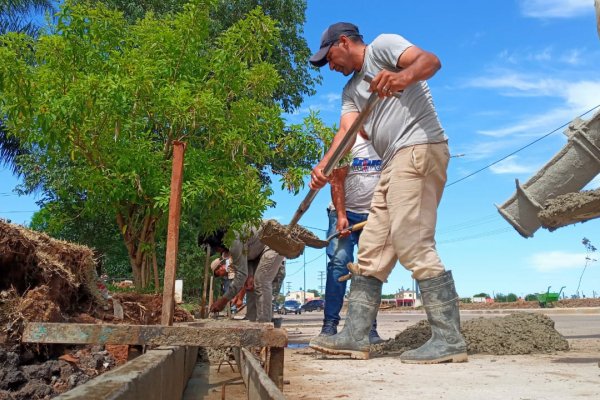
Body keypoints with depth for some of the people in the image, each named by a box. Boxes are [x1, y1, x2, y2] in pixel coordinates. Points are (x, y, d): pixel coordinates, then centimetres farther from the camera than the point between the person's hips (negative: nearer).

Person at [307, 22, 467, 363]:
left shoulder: (383, 45, 6)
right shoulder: (351, 91, 27)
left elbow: (431, 60, -13)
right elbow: (347, 130, 8)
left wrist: (404, 77, -37)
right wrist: (324, 165, -13)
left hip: (419, 147, -9)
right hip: (394, 163, 9)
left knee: (413, 244, -17)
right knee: (372, 251, 5)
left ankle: (449, 339, -12)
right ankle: (355, 336, 8)